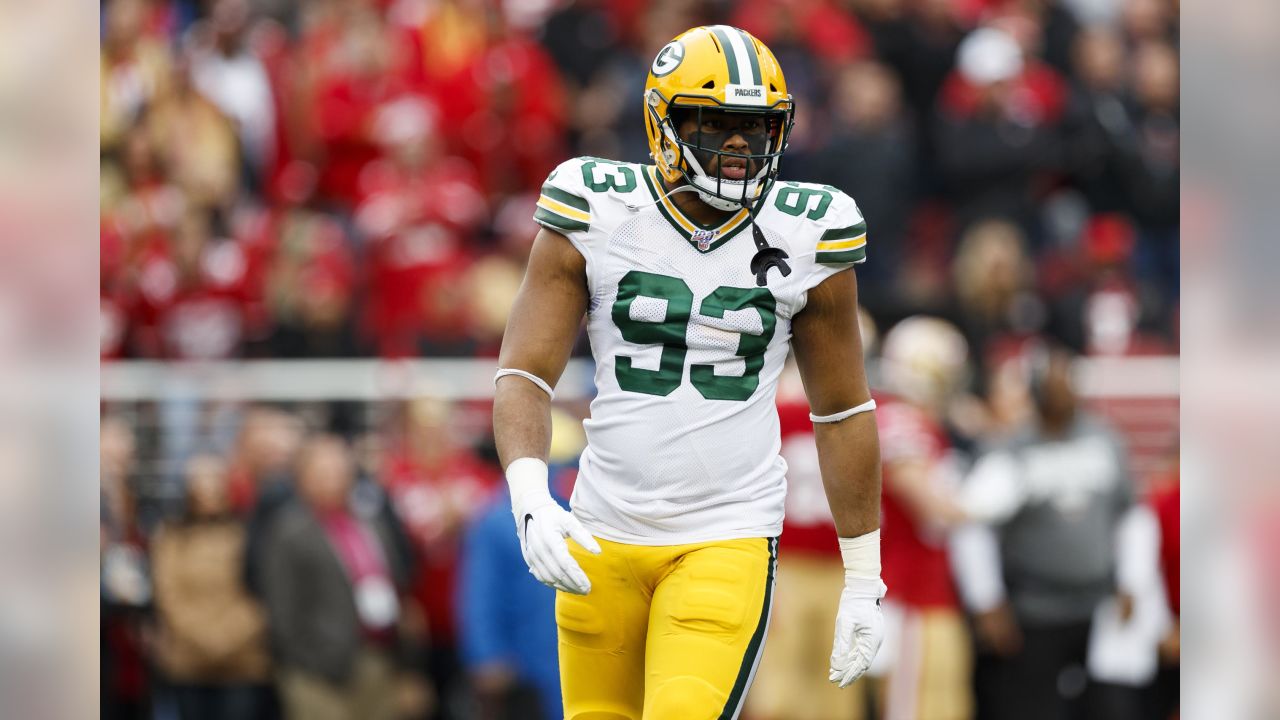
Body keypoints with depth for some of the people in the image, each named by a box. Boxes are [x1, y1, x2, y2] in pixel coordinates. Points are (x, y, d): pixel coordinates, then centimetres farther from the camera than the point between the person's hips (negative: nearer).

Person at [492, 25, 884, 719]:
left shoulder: (805, 238, 0)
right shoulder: (595, 216, -3)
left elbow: (843, 412, 9)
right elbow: (524, 375, -5)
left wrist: (863, 579, 11)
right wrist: (530, 499, -23)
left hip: (729, 540, -1)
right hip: (605, 535, 1)